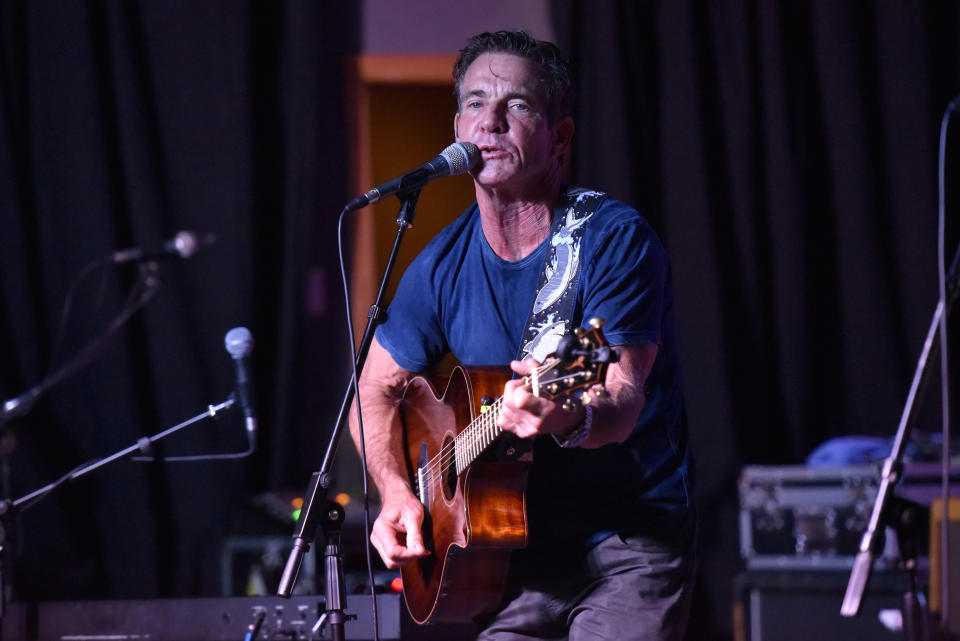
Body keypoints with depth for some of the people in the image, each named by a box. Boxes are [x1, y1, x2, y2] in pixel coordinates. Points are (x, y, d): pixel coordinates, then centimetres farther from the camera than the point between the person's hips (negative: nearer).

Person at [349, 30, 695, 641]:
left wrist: (569, 422, -44)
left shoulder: (615, 240, -11)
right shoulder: (445, 265, 5)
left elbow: (624, 405, -22)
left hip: (632, 539, -4)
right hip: (518, 551, 4)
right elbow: (377, 386, 18)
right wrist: (396, 494, 2)